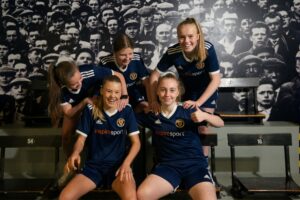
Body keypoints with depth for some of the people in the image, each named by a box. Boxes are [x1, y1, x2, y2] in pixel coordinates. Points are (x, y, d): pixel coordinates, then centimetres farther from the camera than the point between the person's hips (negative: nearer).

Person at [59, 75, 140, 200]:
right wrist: (75, 153, -20)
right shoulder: (90, 110, -1)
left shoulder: (127, 111, -3)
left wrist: (126, 164, -19)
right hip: (93, 165, 2)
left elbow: (136, 143, -2)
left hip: (118, 164, -2)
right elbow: (81, 139, 3)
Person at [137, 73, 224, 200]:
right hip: (167, 165, 2)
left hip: (195, 164, -1)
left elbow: (220, 123, 3)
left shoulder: (188, 111, 3)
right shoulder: (152, 115, 9)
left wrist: (204, 115, -18)